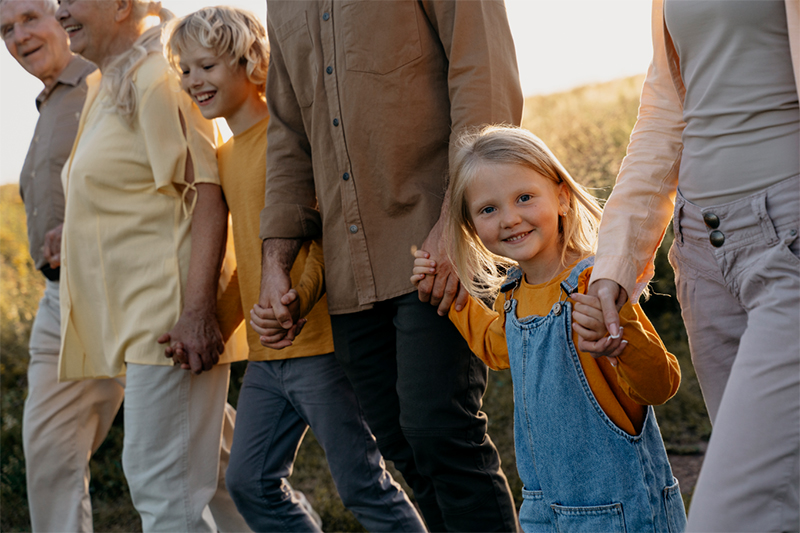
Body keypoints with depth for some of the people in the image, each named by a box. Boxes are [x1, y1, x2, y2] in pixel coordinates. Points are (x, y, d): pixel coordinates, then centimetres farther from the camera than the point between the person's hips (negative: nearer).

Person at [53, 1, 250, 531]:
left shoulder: (156, 79, -10)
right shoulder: (105, 89, 20)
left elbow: (208, 195, -18)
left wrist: (199, 309, -25)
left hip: (171, 311, -10)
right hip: (141, 314, 10)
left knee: (161, 478, -9)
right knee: (212, 473, 13)